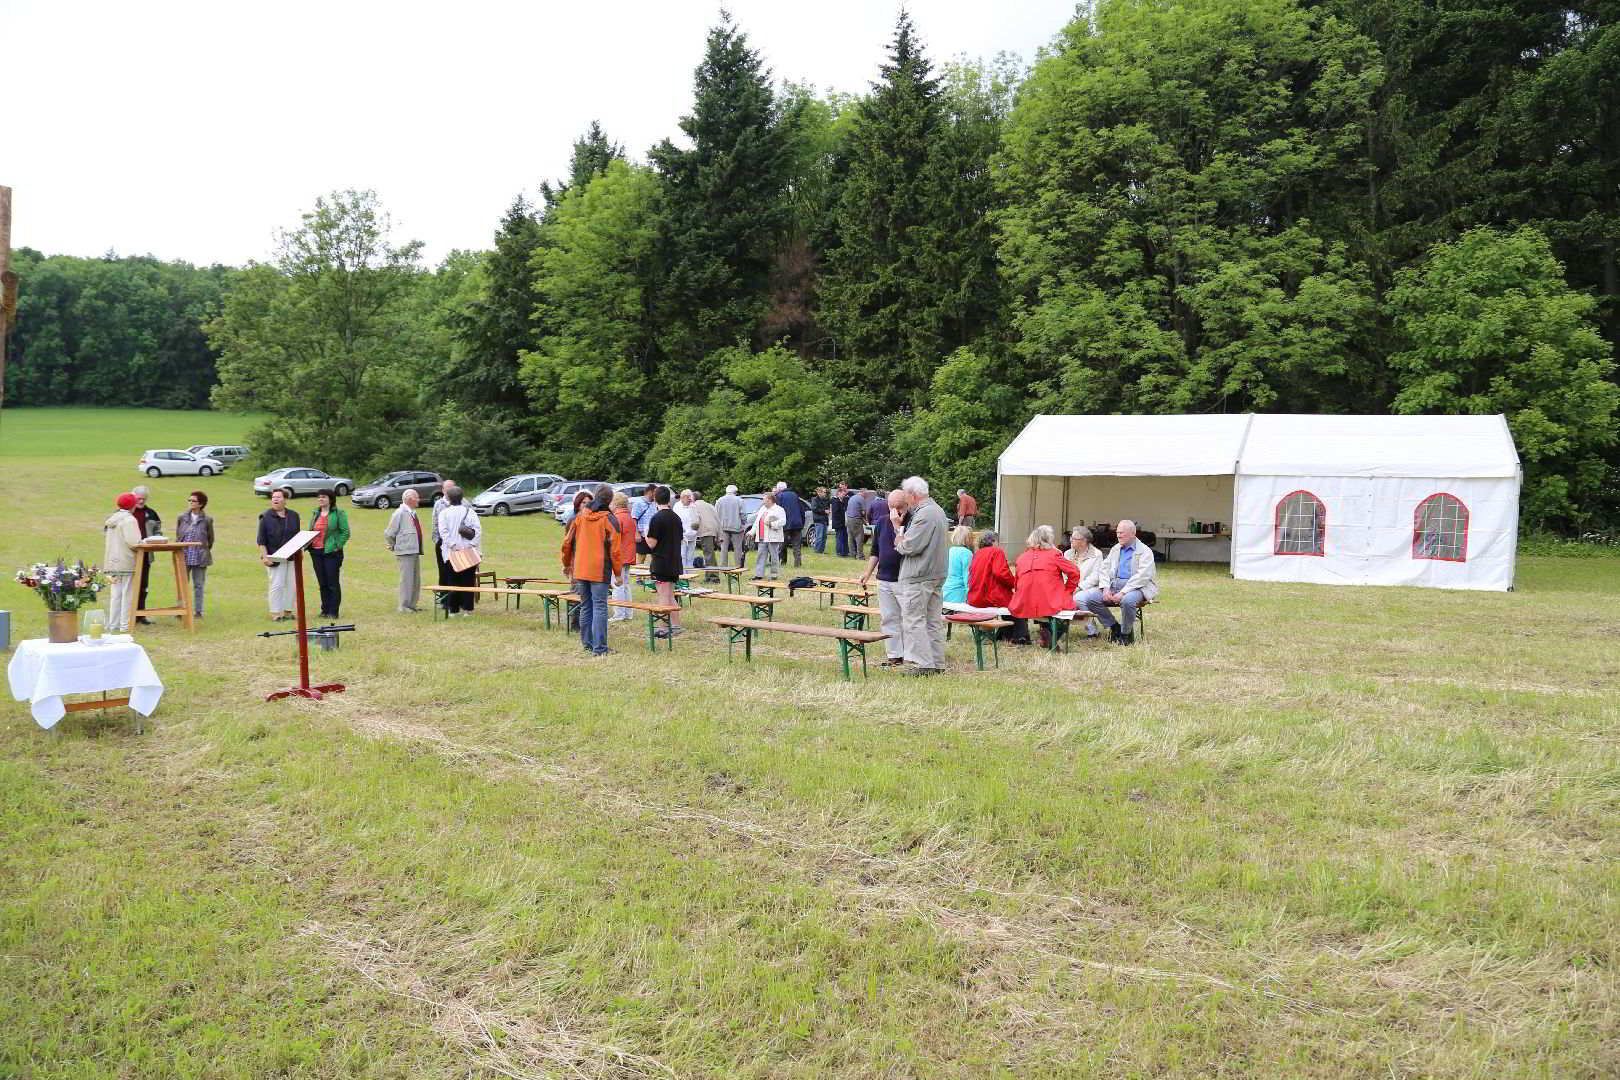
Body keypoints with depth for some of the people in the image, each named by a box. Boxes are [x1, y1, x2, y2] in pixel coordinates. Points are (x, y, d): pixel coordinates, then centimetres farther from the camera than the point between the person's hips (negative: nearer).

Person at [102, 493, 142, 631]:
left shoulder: (112, 519, 15)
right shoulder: (129, 520, -12)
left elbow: (107, 541, 19)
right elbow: (133, 542, -21)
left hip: (112, 561, 8)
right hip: (126, 562, -8)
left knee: (115, 593, 12)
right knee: (127, 593, -2)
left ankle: (113, 624, 16)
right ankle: (125, 624, 0)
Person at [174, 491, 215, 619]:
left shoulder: (207, 520, -1)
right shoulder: (182, 518, 5)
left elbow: (210, 539, 8)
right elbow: (177, 536, 14)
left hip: (200, 558, -2)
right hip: (184, 556, 2)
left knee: (198, 585, 5)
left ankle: (198, 611, 12)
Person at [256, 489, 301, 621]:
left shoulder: (293, 516, 8)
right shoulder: (266, 517, -4)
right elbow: (261, 540, -6)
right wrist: (264, 556, -13)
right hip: (275, 558, -4)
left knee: (291, 585, 6)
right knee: (277, 585, -4)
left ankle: (288, 611, 16)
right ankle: (275, 613, 5)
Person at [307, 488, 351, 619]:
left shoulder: (338, 513, -4)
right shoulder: (315, 514, 15)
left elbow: (345, 532, -7)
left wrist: (337, 546, -13)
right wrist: (308, 545, 5)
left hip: (331, 552, -6)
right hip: (316, 552, 6)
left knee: (333, 583, -3)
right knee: (322, 583, 10)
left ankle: (333, 612, 2)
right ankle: (325, 609, 16)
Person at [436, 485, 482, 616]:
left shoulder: (444, 512, -2)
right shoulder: (469, 510, 2)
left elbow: (443, 531, -11)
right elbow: (478, 529, -6)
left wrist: (453, 545, -12)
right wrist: (472, 544, -8)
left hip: (452, 552, -1)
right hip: (469, 551, 1)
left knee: (452, 581, 6)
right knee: (468, 581, 6)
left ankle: (453, 609, 6)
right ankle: (467, 609, 4)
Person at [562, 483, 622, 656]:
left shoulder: (579, 516, 6)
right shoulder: (610, 519, -6)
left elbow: (567, 542, 10)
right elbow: (614, 549, -8)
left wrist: (566, 564, 23)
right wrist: (618, 573, -1)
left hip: (580, 570, 4)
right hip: (600, 571, -4)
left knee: (585, 607, 15)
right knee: (600, 608, -3)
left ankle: (587, 643, 22)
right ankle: (599, 648, -5)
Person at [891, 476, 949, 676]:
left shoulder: (924, 514, -17)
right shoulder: (937, 510, 16)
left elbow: (909, 546, -20)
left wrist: (898, 528, -3)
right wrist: (900, 524, 7)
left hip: (919, 576, -10)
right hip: (937, 574, 10)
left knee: (914, 619, -4)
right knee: (934, 620, 11)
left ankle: (923, 663, -5)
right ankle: (937, 663, 15)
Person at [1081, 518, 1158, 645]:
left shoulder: (1145, 551, -2)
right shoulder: (1115, 549, 19)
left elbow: (1142, 576, -15)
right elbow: (1104, 569, 14)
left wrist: (1123, 593, -24)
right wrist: (1105, 589, -6)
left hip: (1136, 588, -6)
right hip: (1114, 585, 6)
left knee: (1127, 600, -39)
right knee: (1089, 597, -14)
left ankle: (1126, 634, -14)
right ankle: (1114, 627, 1)